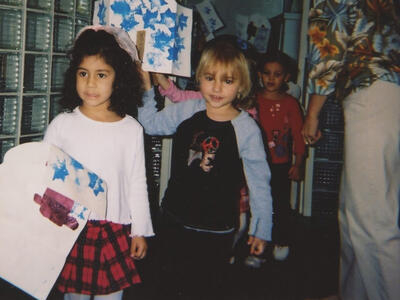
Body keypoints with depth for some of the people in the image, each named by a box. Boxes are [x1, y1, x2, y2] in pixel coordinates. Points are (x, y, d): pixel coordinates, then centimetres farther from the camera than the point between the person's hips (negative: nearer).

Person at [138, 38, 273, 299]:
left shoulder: (246, 129, -14)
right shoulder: (187, 111, -5)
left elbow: (259, 182, -6)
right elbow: (151, 124, 14)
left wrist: (261, 228, -1)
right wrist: (146, 89, 3)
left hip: (215, 230, -3)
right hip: (175, 219, 4)